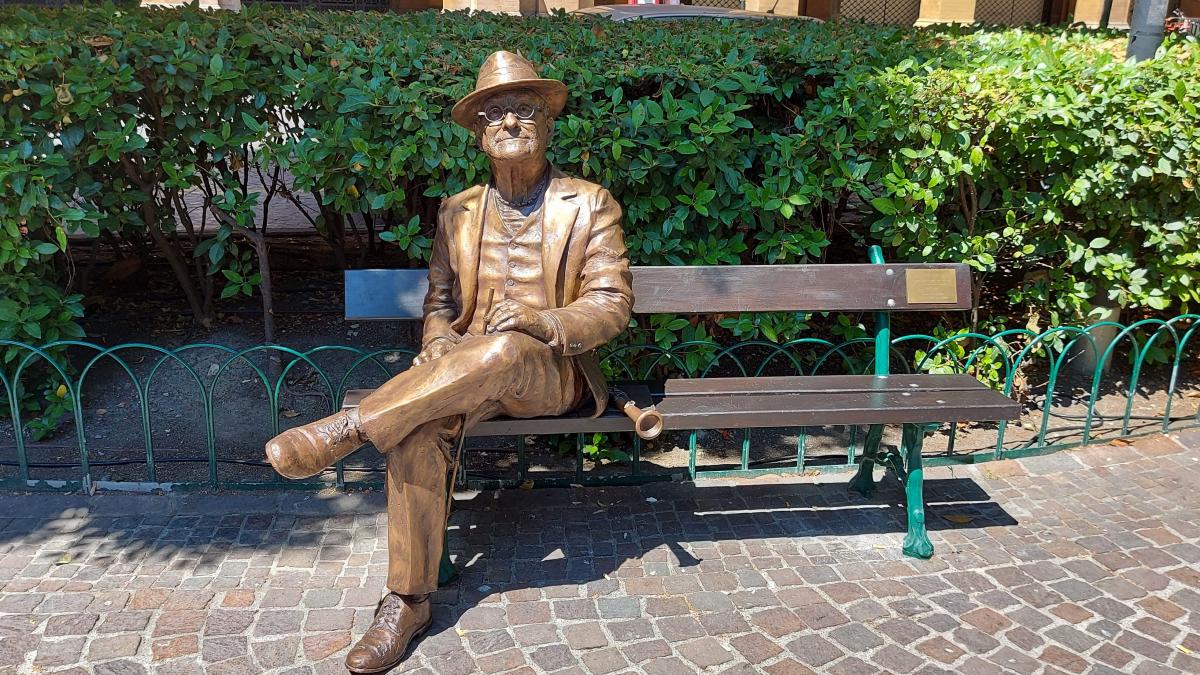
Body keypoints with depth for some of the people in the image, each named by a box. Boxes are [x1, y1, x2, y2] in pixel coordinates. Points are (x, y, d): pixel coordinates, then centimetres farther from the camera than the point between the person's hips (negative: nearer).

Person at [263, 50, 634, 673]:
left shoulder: (590, 205, 2)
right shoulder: (458, 212, 13)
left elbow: (612, 305, -4)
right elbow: (440, 300, 16)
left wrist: (542, 322, -23)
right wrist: (439, 342, -9)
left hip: (552, 373, -3)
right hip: (466, 373, 3)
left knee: (503, 348, -39)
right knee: (417, 431, -30)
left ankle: (348, 429, -29)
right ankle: (407, 600, -18)